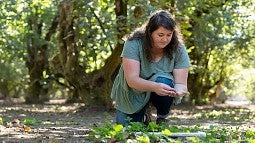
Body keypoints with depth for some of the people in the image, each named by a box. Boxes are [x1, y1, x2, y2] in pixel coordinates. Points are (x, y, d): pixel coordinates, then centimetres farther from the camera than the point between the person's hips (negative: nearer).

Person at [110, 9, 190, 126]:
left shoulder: (178, 49, -17)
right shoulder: (134, 43, -24)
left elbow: (180, 82, -19)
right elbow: (132, 79, -31)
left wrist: (178, 91, -45)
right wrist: (155, 87, -50)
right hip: (132, 94, -1)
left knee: (163, 81, -32)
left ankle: (162, 119, -7)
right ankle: (142, 118, 18)